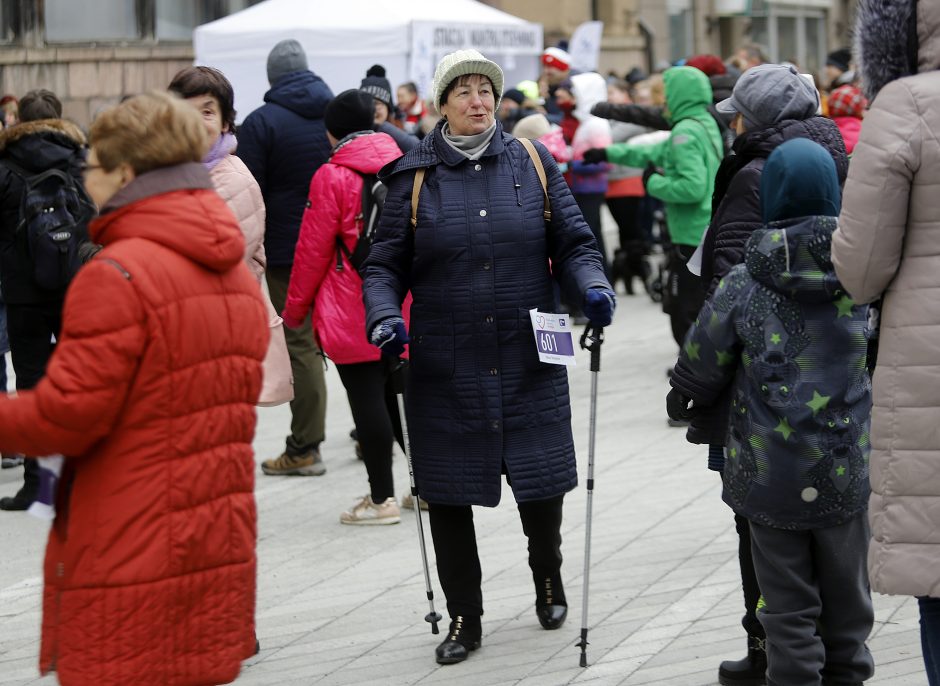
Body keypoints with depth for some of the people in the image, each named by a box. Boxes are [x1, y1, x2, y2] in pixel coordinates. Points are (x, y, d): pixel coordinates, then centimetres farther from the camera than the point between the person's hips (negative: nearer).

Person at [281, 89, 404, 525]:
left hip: (351, 312, -6)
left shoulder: (332, 177, -10)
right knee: (398, 392, 16)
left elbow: (313, 249, -7)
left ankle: (382, 497, 2)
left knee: (366, 397, -1)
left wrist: (295, 308, 3)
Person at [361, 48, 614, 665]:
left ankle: (549, 581, 37)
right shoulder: (415, 176, 2)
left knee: (542, 485, 6)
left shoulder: (532, 164, 5)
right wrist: (385, 316, -14)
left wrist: (593, 287, -12)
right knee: (448, 496, 4)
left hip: (530, 361, 0)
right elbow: (386, 265, 4)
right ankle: (464, 619, 19)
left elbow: (573, 242, 7)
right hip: (446, 367, 0)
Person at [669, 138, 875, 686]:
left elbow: (702, 367, 0)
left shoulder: (744, 285, -9)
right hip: (846, 468, 2)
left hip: (770, 471, -2)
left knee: (788, 604, 7)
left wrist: (683, 400, 22)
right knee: (846, 596, 17)